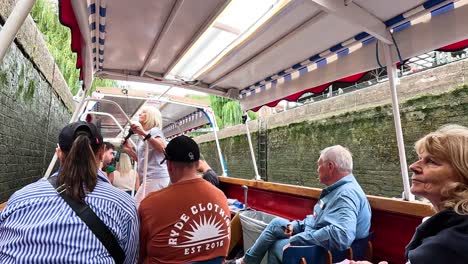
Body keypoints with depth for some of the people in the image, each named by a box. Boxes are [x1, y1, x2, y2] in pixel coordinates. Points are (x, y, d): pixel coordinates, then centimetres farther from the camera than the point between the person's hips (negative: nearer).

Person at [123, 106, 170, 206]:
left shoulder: (154, 130, -3)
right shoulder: (143, 138, 22)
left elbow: (163, 149, -24)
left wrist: (145, 134, -31)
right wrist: (129, 149, 13)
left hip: (155, 177, -9)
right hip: (149, 178, 9)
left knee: (136, 206, -10)